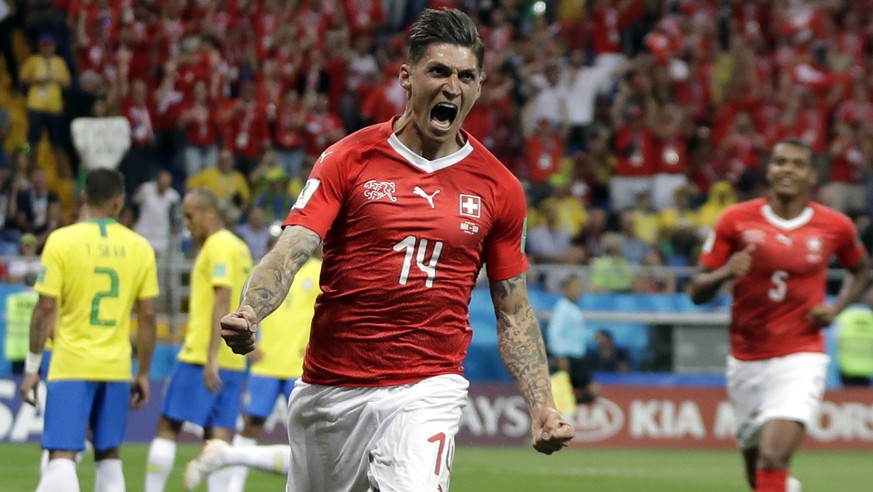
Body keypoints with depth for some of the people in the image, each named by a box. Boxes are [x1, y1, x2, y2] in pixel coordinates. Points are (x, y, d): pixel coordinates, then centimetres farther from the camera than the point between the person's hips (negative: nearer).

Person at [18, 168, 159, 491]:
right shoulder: (139, 247, 4)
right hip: (117, 368, 3)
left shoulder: (61, 241, -5)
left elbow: (46, 308, -8)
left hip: (71, 367, -3)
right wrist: (143, 374, 14)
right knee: (108, 456, 15)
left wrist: (32, 367, -2)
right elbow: (147, 316, 5)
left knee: (62, 456, -7)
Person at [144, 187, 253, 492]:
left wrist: (212, 357, -24)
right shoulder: (239, 247, 18)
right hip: (233, 362, 8)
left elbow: (222, 301, -19)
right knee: (218, 437, 3)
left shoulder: (218, 246, -10)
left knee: (167, 427, -1)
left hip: (201, 357, -8)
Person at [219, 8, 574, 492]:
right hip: (327, 391, 1)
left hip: (426, 391, -1)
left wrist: (541, 405, 0)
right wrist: (247, 314, -31)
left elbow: (513, 311, 11)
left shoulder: (498, 187, 4)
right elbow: (290, 251, -11)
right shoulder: (349, 159, -1)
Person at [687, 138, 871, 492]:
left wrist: (836, 307, -1)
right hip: (746, 360, 2)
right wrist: (725, 273, -23)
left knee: (773, 458, -22)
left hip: (800, 359, -2)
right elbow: (696, 290, -1)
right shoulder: (736, 220, -4)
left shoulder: (834, 226, -2)